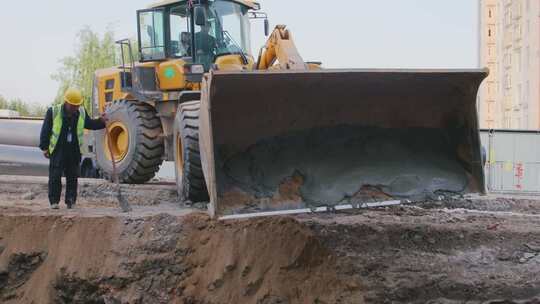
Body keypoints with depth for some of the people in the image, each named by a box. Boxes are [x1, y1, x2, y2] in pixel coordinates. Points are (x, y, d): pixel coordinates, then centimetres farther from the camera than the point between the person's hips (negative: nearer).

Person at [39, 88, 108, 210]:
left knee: (73, 176, 6)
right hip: (57, 150, -3)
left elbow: (89, 124, 19)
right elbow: (45, 130, -3)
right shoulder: (53, 112, -8)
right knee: (55, 176, -4)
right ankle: (54, 201, 4)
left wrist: (101, 121, 1)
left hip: (74, 151, 3)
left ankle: (70, 201, 15)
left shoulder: (81, 113, 3)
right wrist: (44, 147, -4)